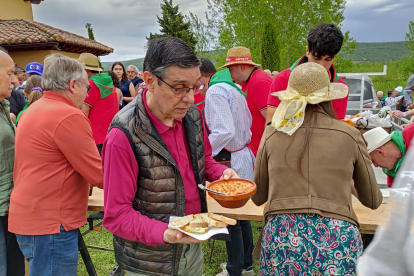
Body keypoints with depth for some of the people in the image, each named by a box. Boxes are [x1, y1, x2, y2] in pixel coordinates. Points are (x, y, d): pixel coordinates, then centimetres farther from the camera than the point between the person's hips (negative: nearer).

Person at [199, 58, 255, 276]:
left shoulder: (215, 91, -16)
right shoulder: (231, 88, 13)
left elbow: (224, 133, -25)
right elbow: (246, 124, 18)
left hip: (230, 162, -10)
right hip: (242, 157, 10)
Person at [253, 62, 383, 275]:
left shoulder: (272, 133, 0)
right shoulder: (350, 135, -1)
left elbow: (258, 197, 10)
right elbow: (373, 201, 12)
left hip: (282, 238, 1)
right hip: (336, 241, 0)